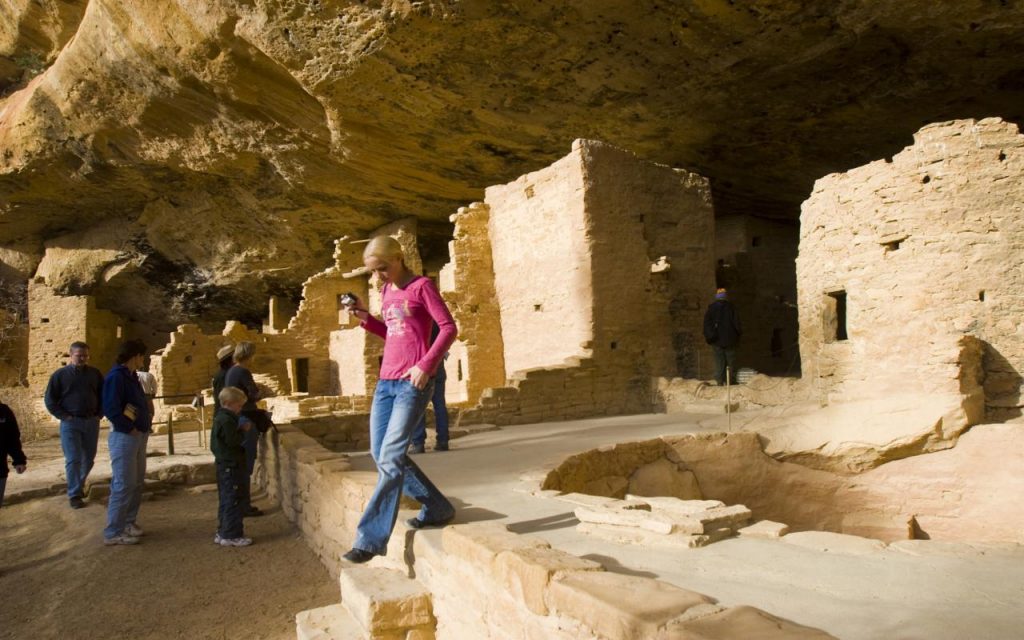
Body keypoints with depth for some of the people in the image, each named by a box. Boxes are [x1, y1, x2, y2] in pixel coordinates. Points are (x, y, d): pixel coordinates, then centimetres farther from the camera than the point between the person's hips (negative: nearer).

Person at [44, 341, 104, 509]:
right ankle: (74, 494, 1)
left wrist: (99, 414, 4)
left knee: (89, 458, 11)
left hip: (92, 422, 3)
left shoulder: (95, 373, 7)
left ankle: (79, 485, 31)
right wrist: (64, 416, -9)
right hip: (71, 423, -3)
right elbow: (49, 399, -1)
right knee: (73, 460, -5)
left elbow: (103, 395, 14)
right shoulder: (60, 374, -1)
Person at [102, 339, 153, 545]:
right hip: (124, 436, -10)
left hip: (138, 435, 10)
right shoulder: (116, 377, -15)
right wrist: (130, 428, -16)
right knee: (123, 485, -6)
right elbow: (111, 409, -22)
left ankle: (128, 522, 29)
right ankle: (113, 532, 2)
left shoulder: (131, 376, 14)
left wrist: (146, 418, 3)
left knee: (137, 482, 17)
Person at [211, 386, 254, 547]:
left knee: (226, 500, 16)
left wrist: (240, 429, 7)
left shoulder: (221, 417, 13)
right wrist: (243, 430, -10)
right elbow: (232, 441, -23)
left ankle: (223, 533, 23)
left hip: (225, 465, 11)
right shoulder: (226, 420, -19)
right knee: (232, 501, -5)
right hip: (230, 466, -11)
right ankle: (231, 535, -1)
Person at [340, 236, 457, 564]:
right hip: (386, 381, 9)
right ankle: (437, 508, 22)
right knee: (380, 454, 9)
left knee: (390, 457, -11)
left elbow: (448, 327, -10)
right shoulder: (387, 291, 17)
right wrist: (365, 318, 9)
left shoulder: (421, 286, -5)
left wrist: (426, 365, -19)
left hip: (413, 383, -9)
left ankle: (370, 539, -4)